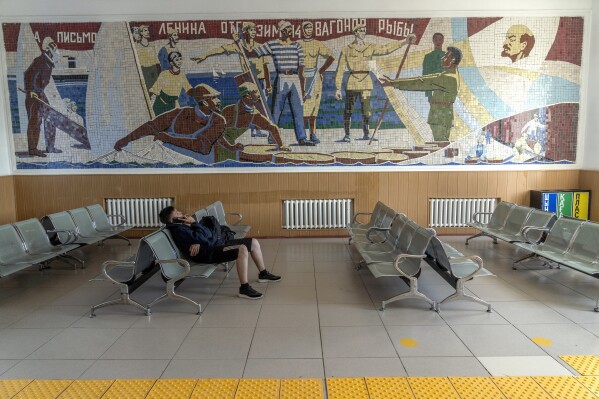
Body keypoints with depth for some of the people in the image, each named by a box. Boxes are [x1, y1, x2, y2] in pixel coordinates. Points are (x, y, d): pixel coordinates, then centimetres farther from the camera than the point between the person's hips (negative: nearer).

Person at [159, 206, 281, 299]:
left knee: (253, 242, 6)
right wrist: (194, 223, -8)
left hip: (218, 243, 10)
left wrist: (198, 243, -11)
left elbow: (208, 233, 9)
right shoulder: (178, 230, -11)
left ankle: (263, 274, 21)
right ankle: (244, 288, -30)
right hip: (209, 253, -10)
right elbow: (202, 238, -20)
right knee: (242, 249, -34)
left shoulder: (185, 223, 19)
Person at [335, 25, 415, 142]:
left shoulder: (370, 47, 11)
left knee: (366, 109, 2)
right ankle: (346, 135, 9)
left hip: (366, 82, 3)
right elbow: (340, 70, 0)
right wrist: (338, 88, -4)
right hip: (352, 83, -3)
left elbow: (387, 48, 9)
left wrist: (405, 41, 2)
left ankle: (366, 134, 17)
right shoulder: (346, 49, 1)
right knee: (348, 110, -3)